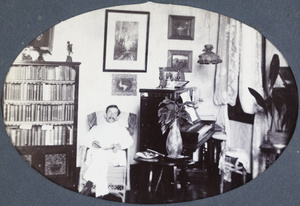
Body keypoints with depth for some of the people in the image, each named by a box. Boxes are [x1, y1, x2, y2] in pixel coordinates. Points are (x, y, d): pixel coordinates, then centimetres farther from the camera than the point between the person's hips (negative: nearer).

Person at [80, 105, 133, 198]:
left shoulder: (121, 129, 30)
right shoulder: (97, 127, 32)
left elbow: (129, 141, 12)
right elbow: (86, 140, 19)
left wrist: (120, 145, -10)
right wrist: (92, 143, -6)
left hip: (114, 154, -1)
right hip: (97, 152, 1)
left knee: (101, 155, -36)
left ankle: (89, 184, -43)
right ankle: (101, 192, -45)